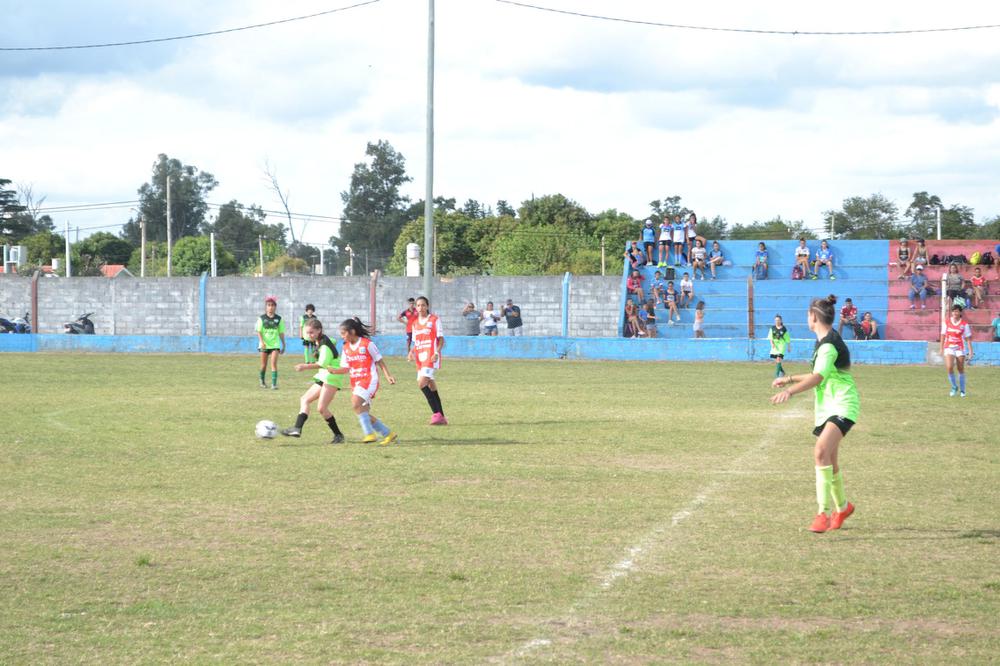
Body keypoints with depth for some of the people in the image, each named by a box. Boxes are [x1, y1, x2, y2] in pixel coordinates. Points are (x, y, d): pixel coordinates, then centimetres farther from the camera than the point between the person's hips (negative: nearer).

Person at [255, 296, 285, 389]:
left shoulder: (279, 319, 3)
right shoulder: (261, 318, -1)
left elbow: (281, 333, 8)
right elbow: (259, 331, -4)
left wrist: (283, 345, 10)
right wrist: (261, 341, -19)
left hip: (275, 344, 0)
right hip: (264, 345, 0)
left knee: (274, 363, -12)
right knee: (263, 365, 8)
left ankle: (274, 383, -14)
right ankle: (262, 381, 29)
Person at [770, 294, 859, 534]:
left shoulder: (829, 344, -17)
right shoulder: (824, 341, 15)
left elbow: (818, 378, -32)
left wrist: (790, 391, -44)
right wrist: (790, 378, 36)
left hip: (842, 406, -10)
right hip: (827, 407, 10)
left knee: (821, 451, -27)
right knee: (829, 460, 16)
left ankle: (823, 513, -31)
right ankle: (842, 507, 37)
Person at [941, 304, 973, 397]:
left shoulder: (964, 324, -4)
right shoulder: (946, 322, 2)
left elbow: (968, 338, -2)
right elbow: (943, 336, 8)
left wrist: (970, 352, -7)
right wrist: (941, 349, 8)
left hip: (960, 349, -1)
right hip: (949, 348, 1)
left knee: (961, 370, 6)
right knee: (949, 368, -15)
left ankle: (962, 390, 19)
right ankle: (954, 387, 5)